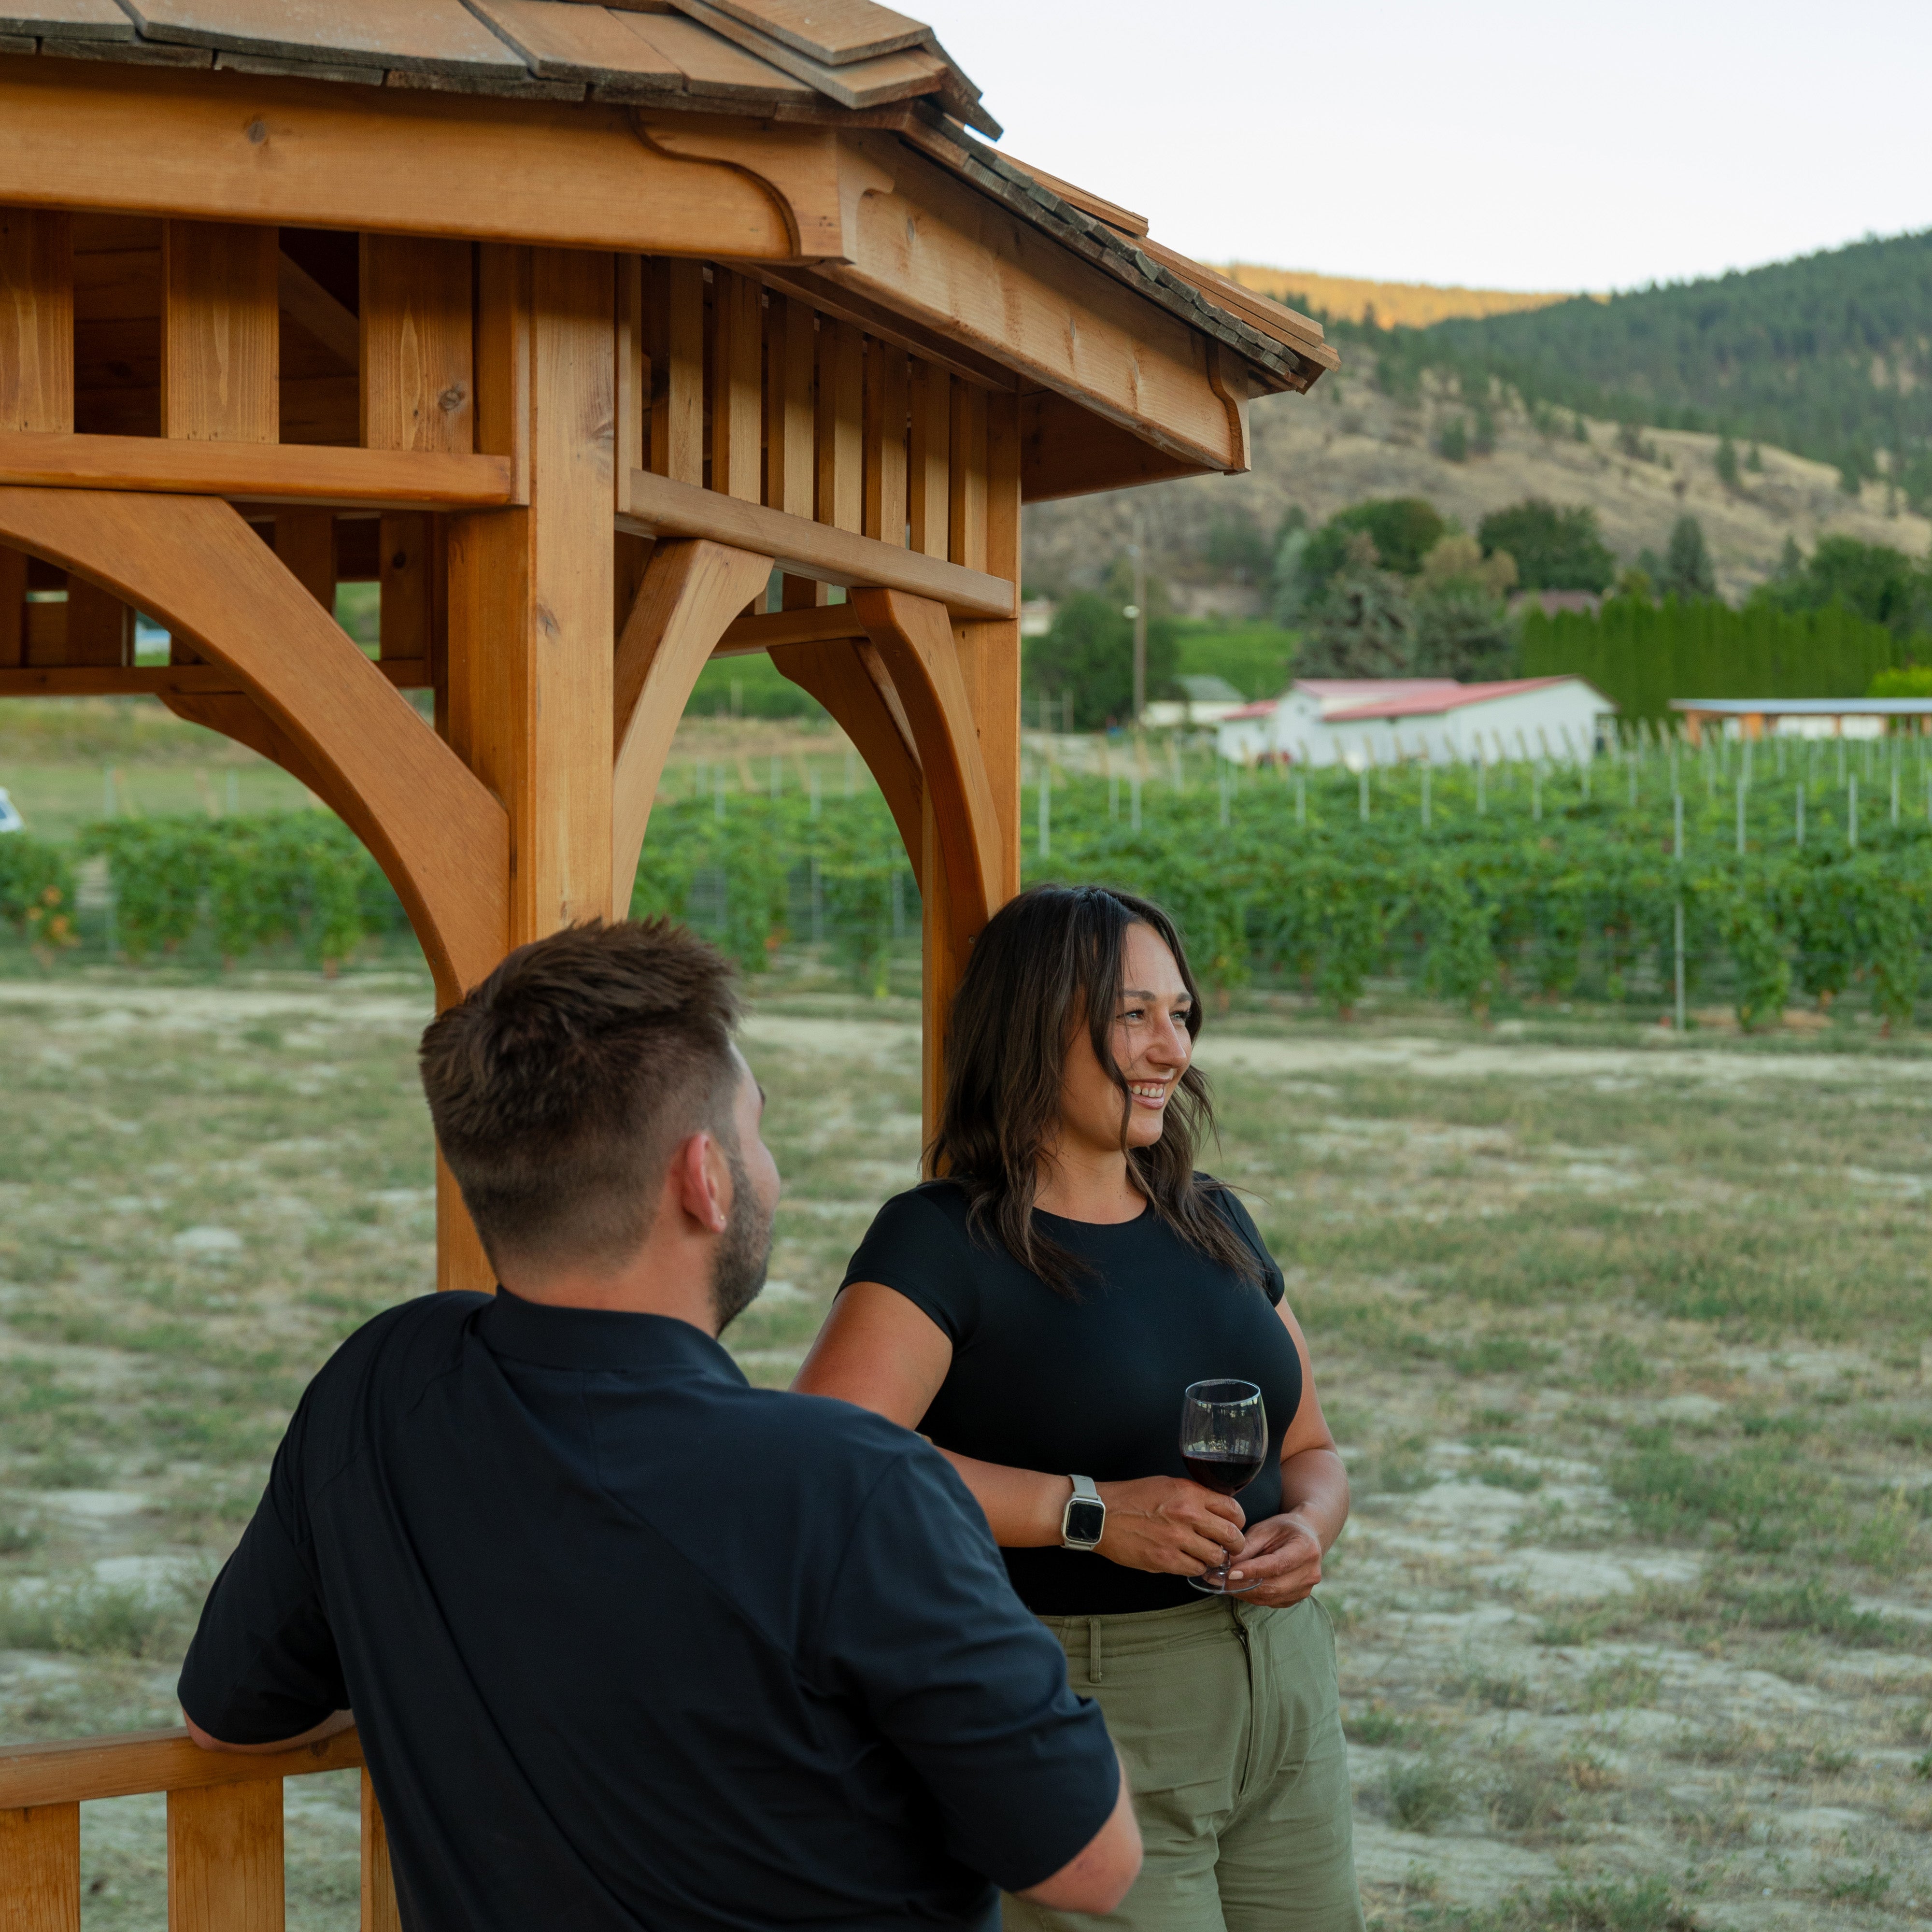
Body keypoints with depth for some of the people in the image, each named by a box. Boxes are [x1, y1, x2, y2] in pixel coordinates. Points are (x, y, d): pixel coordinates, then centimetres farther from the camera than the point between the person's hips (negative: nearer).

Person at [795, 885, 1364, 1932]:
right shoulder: (942, 1243, -10)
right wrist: (1088, 1513, -25)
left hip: (1288, 1692, 7)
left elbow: (1309, 1449, 21)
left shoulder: (1215, 1225, 12)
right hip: (1087, 1724, -6)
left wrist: (1307, 1528, -3)